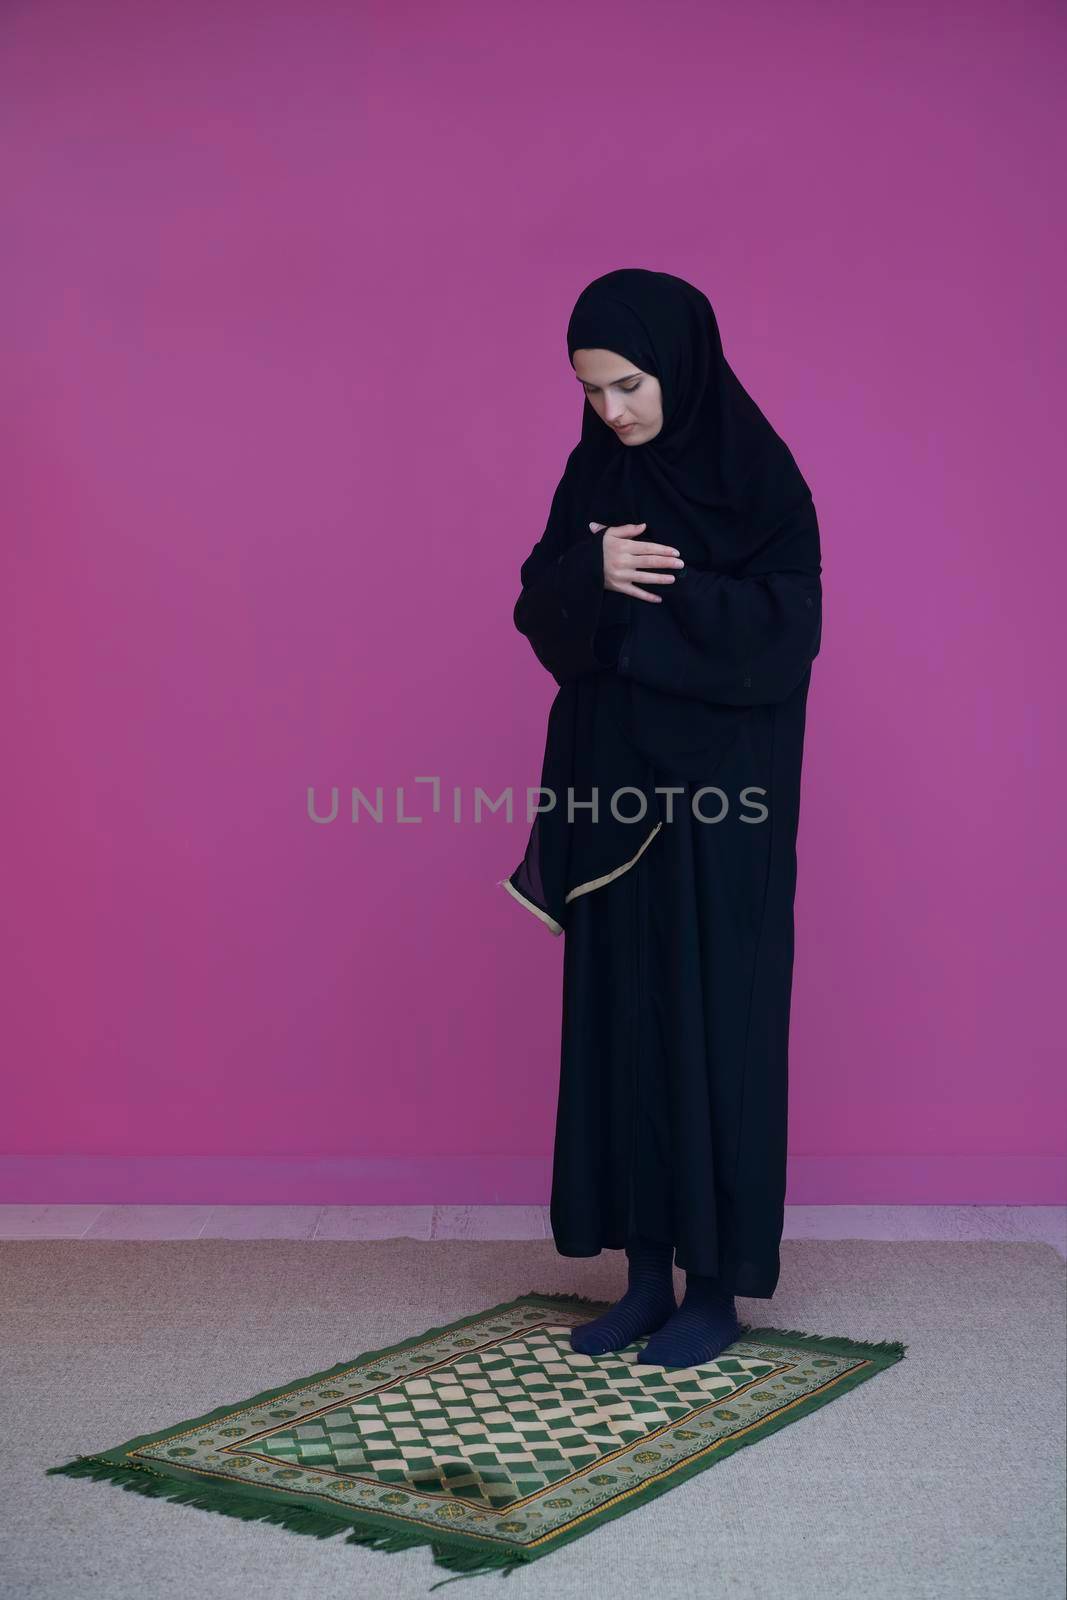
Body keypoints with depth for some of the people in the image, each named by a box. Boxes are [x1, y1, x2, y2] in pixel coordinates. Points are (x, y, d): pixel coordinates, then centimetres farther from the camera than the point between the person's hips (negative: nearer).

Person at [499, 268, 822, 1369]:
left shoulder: (758, 475, -8)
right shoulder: (595, 473, 9)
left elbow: (784, 632, -16)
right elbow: (540, 611, 5)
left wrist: (642, 594, -17)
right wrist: (592, 574, -16)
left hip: (718, 793, -6)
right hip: (612, 783, 6)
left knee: (711, 1022, -1)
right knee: (617, 1023, 8)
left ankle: (716, 1286, 12)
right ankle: (646, 1273, 19)